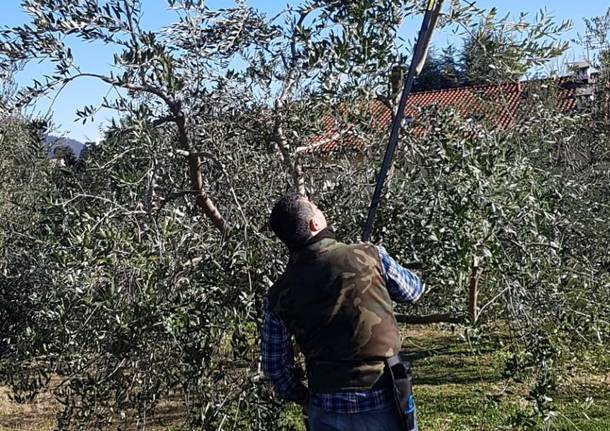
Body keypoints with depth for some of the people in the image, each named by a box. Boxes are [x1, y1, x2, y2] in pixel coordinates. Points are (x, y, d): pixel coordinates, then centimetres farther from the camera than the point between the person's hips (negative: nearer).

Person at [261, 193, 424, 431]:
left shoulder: (279, 295, -4)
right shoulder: (370, 256, -10)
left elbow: (274, 365, 5)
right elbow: (413, 290, 9)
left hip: (327, 411, 2)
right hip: (384, 404, -1)